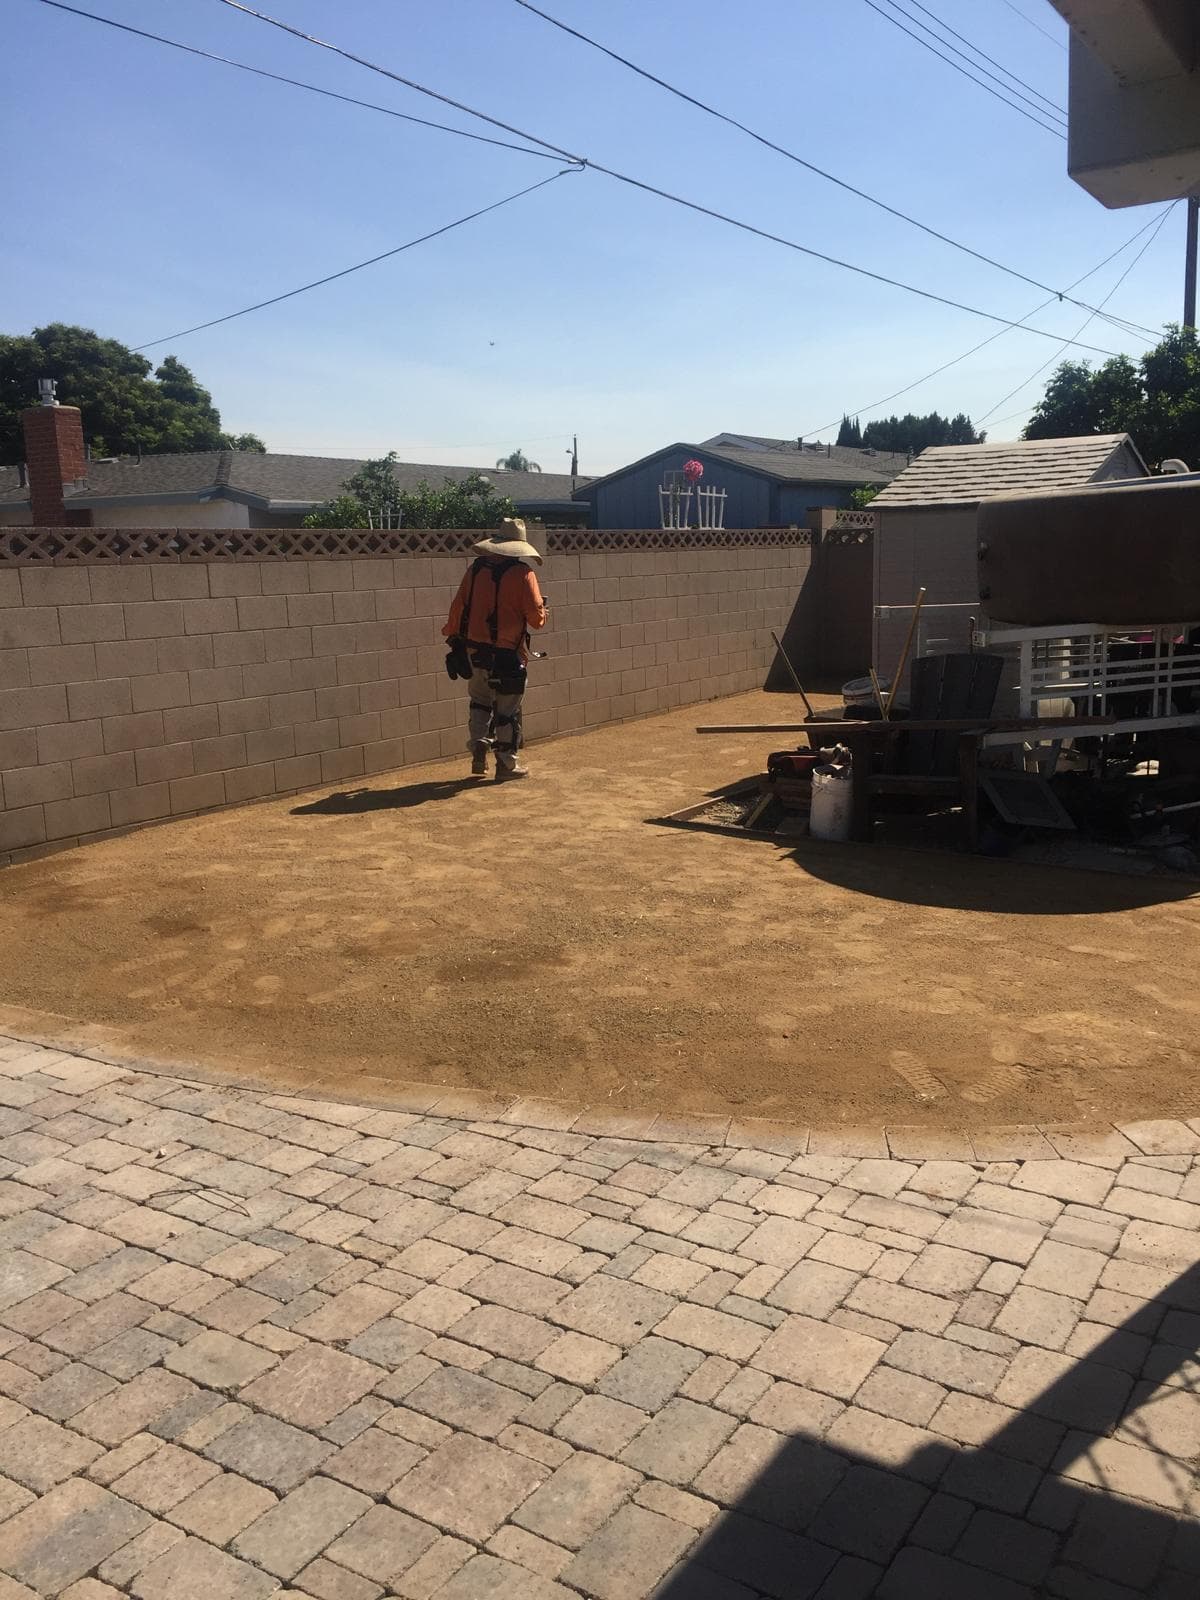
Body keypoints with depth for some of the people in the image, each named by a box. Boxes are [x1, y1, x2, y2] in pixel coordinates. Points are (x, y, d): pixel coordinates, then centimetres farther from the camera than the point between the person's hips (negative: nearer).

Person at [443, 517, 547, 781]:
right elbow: (536, 617, -10)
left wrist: (453, 635, 18)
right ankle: (508, 764, 13)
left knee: (480, 700, 22)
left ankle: (478, 746, 10)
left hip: (475, 649, 4)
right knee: (508, 709, 7)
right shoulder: (523, 573, -11)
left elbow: (459, 606, 5)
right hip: (508, 653, -4)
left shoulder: (475, 568, 1)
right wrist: (542, 613, 13)